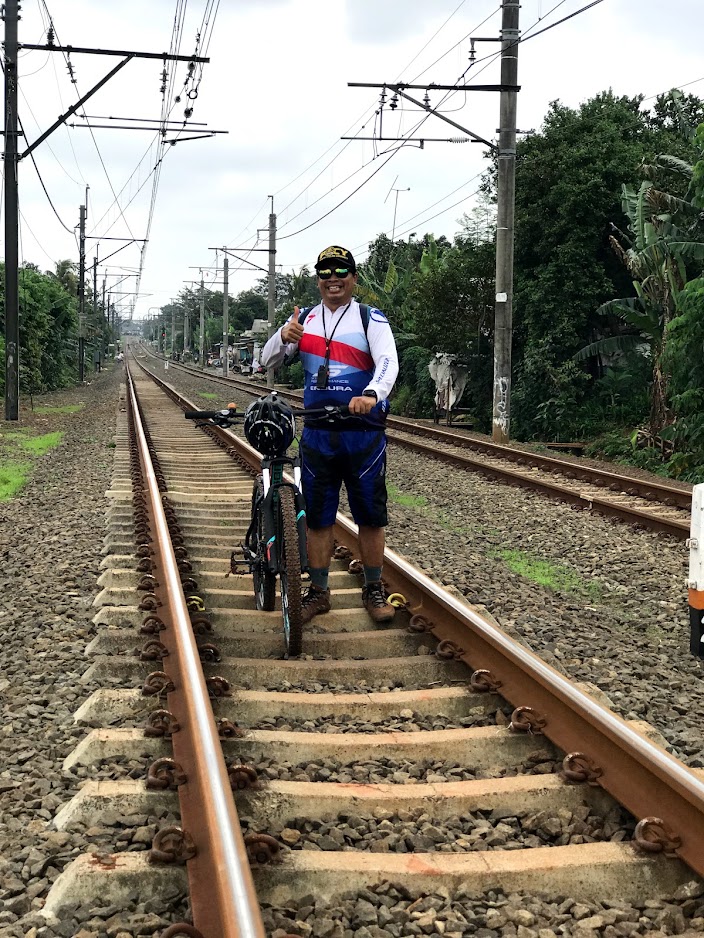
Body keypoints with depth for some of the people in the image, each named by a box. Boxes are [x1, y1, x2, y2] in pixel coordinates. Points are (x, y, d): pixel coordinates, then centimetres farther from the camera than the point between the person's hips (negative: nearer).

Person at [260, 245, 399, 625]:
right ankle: (318, 591, 17)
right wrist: (284, 337, -17)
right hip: (317, 434, 3)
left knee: (371, 516, 4)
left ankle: (373, 590, 17)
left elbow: (388, 362, -17)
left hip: (364, 433, -3)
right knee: (318, 517, 7)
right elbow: (268, 362, 5)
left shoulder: (371, 319, -2)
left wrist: (372, 395, -38)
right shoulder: (304, 319, 9)